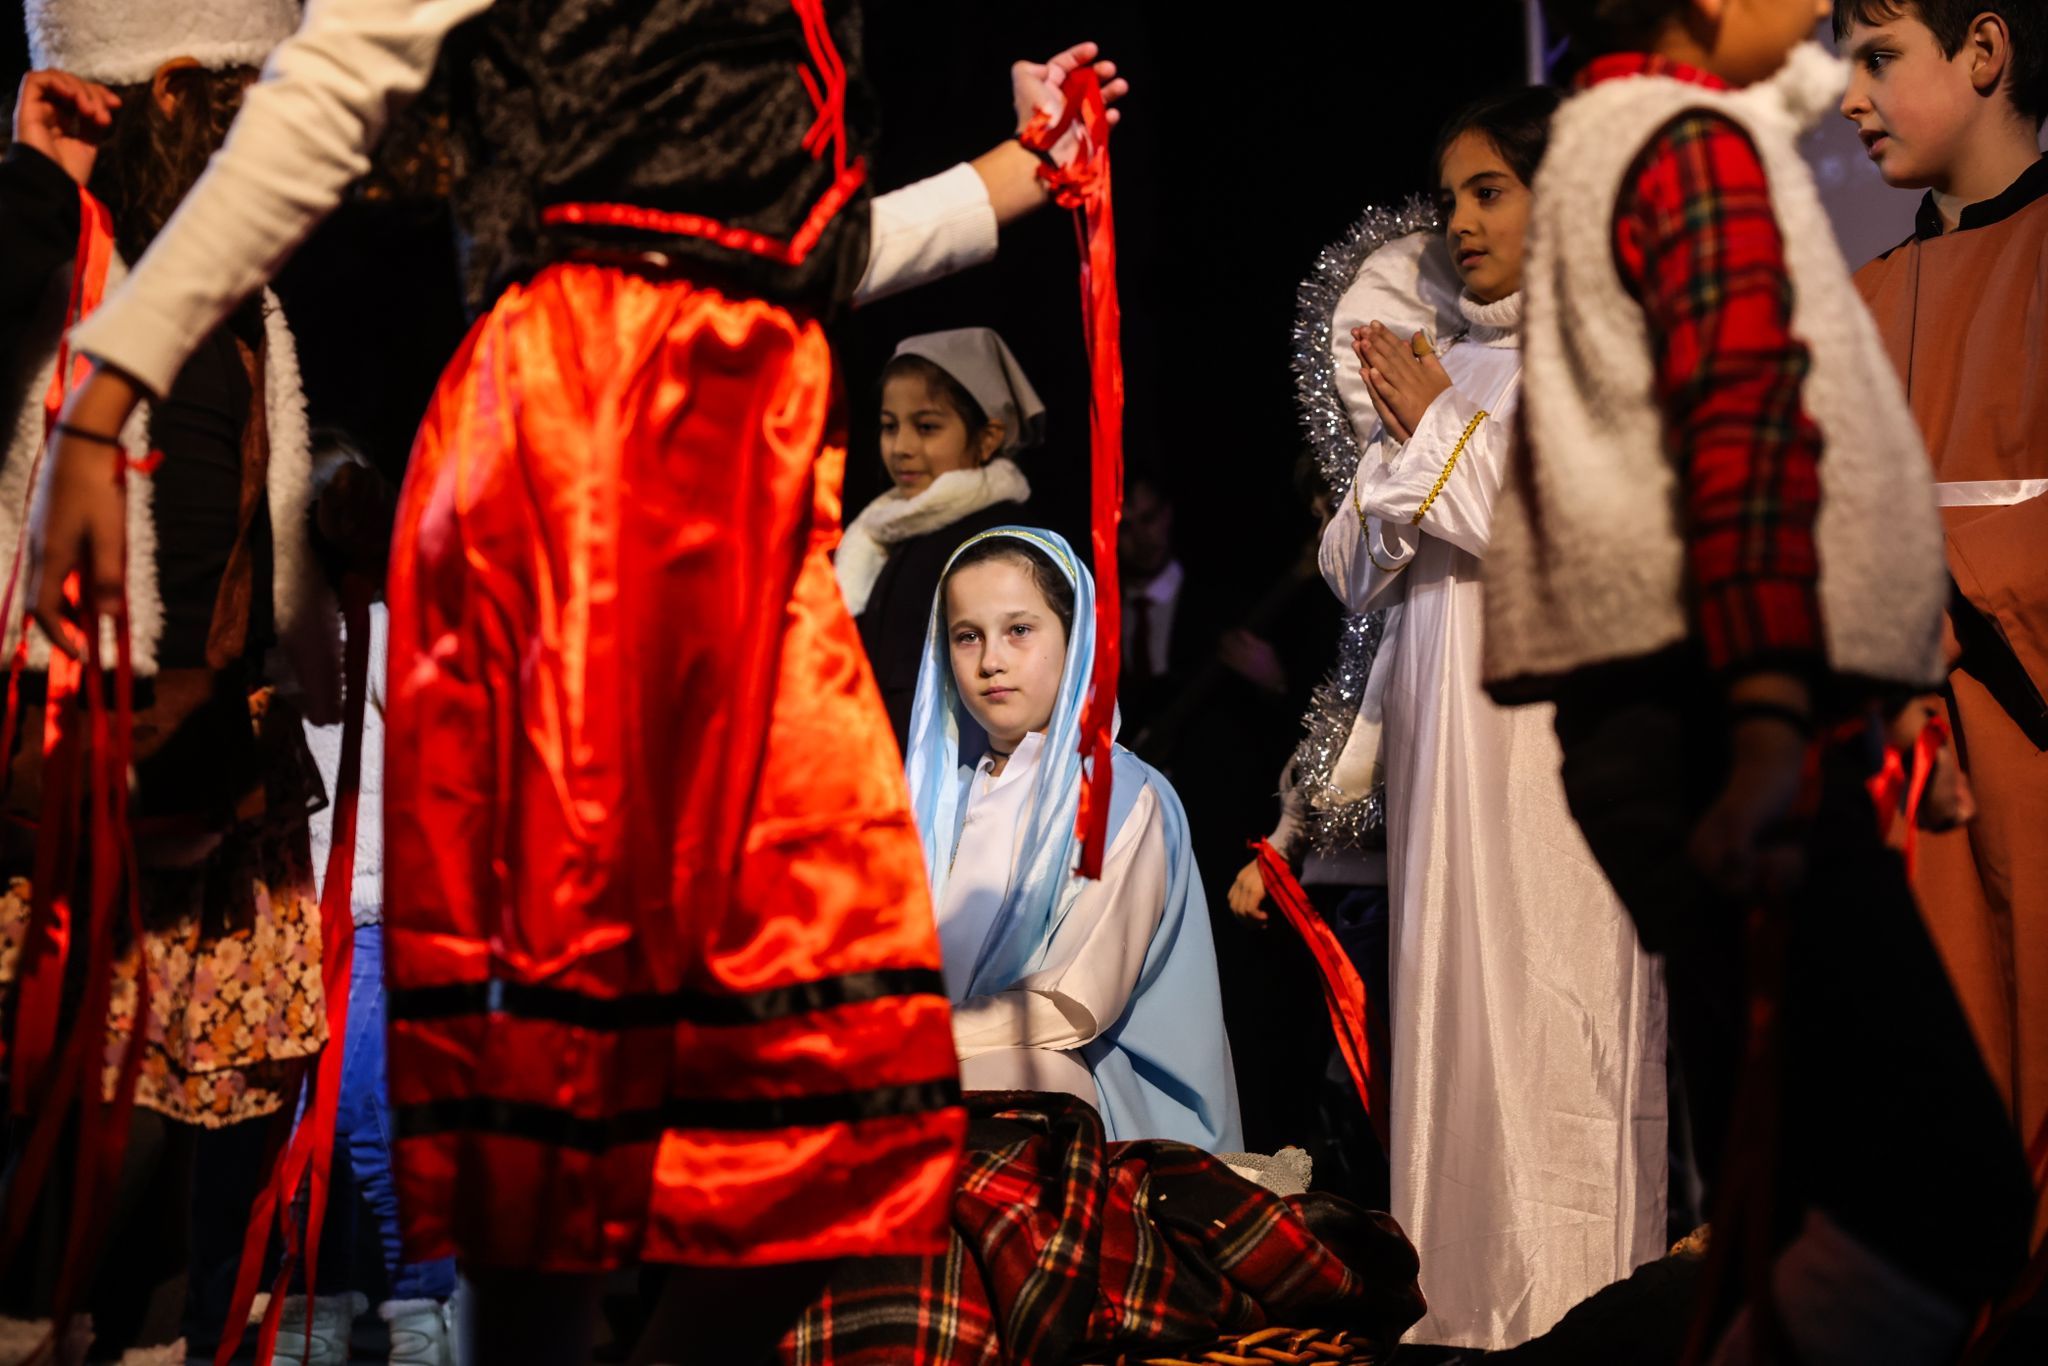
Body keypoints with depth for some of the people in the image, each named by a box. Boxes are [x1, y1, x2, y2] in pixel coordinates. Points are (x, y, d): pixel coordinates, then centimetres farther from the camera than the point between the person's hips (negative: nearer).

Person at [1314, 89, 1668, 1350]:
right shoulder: (1437, 366, 17)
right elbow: (1354, 573, 16)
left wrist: (1440, 431, -4)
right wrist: (1405, 443, -1)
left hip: (1564, 749, -6)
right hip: (1443, 748, 6)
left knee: (1561, 1041, -10)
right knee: (1451, 1026, 4)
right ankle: (1465, 1314, 7)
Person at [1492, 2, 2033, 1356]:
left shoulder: (1597, 140, 26)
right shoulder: (1704, 144, -4)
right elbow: (1744, 431, -19)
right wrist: (1771, 722, -30)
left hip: (1645, 717, 10)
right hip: (1715, 718, -10)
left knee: (1794, 1192, 8)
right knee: (1957, 1190, -17)